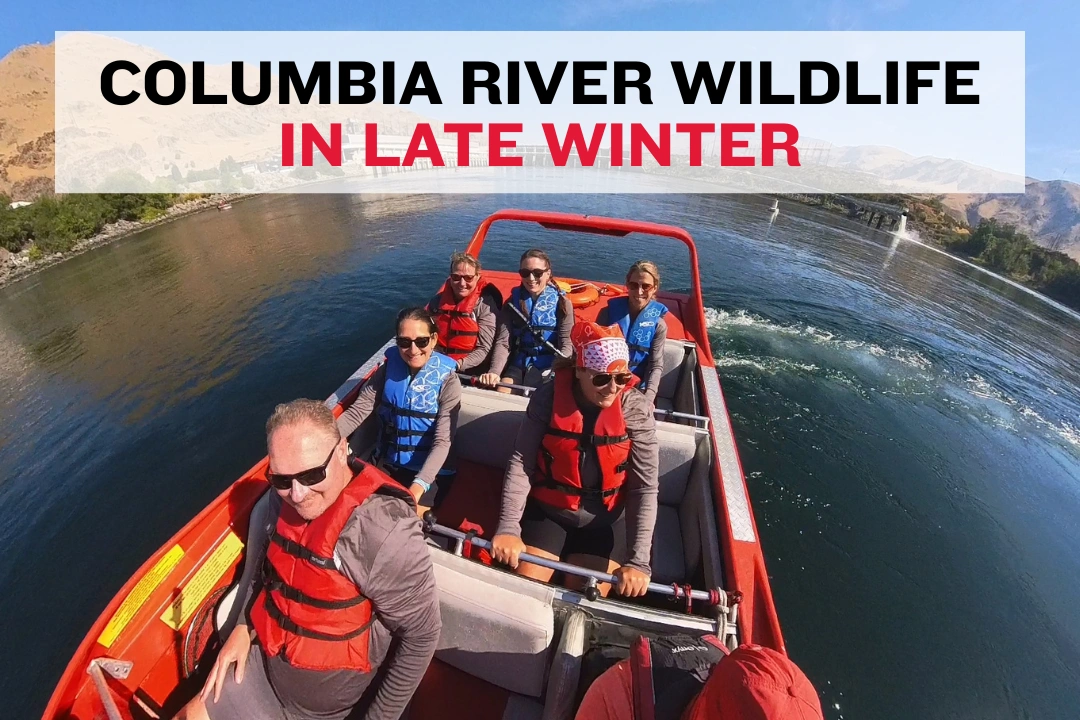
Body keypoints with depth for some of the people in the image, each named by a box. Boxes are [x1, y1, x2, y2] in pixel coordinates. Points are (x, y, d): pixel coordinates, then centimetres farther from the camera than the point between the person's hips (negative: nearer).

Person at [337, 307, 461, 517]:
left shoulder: (447, 380, -16)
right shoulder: (388, 369, -4)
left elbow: (442, 442, -22)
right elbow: (356, 412, -8)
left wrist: (417, 487, -35)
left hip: (428, 471, -3)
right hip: (385, 464, 4)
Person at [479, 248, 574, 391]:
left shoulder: (561, 303, -1)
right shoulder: (512, 302, 6)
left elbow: (566, 345, -8)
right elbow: (503, 342, -3)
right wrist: (494, 372, -21)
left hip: (547, 364, -2)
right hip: (518, 363, 3)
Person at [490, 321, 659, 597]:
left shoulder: (636, 409, -17)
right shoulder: (548, 398, -17)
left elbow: (645, 488, -16)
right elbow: (520, 464, -15)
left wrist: (639, 561, -22)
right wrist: (508, 528, -24)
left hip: (605, 521, 0)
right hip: (547, 511, 0)